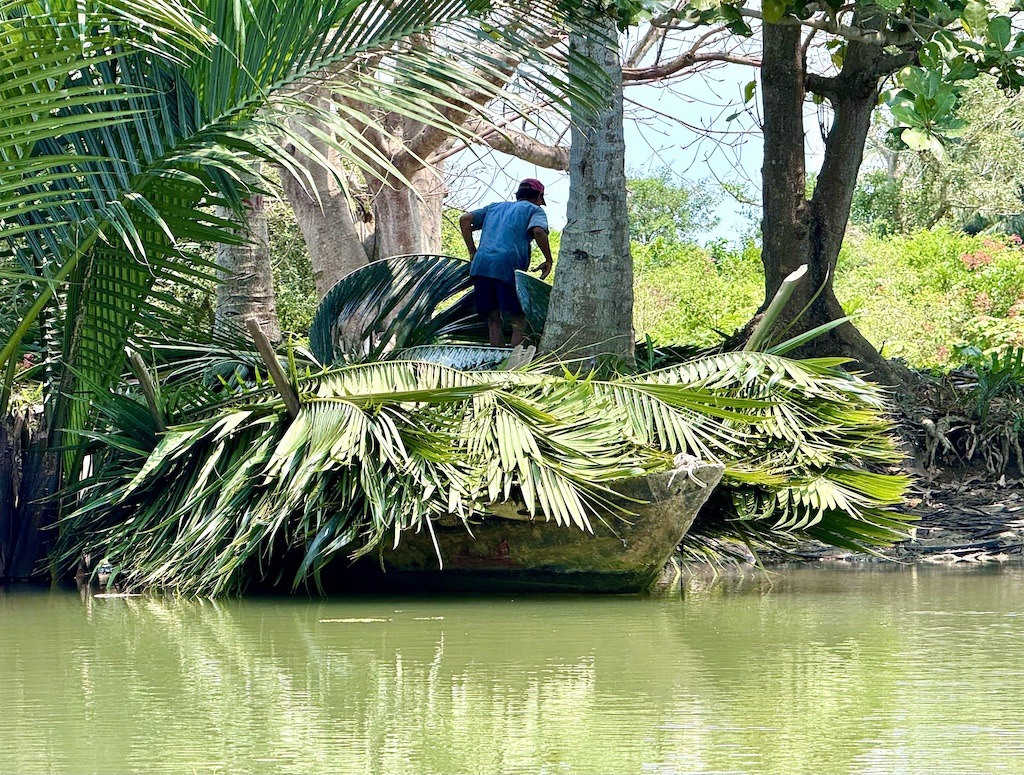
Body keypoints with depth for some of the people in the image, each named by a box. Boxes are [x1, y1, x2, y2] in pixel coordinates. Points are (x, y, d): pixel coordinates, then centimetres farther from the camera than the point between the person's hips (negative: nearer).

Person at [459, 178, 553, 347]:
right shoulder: (534, 210, 15)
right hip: (508, 266, -5)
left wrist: (472, 252, 21)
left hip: (481, 265, 5)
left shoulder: (495, 207, 31)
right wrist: (548, 261, 3)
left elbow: (465, 219, 20)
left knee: (493, 319, 7)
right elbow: (538, 231, -7)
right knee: (519, 320, -1)